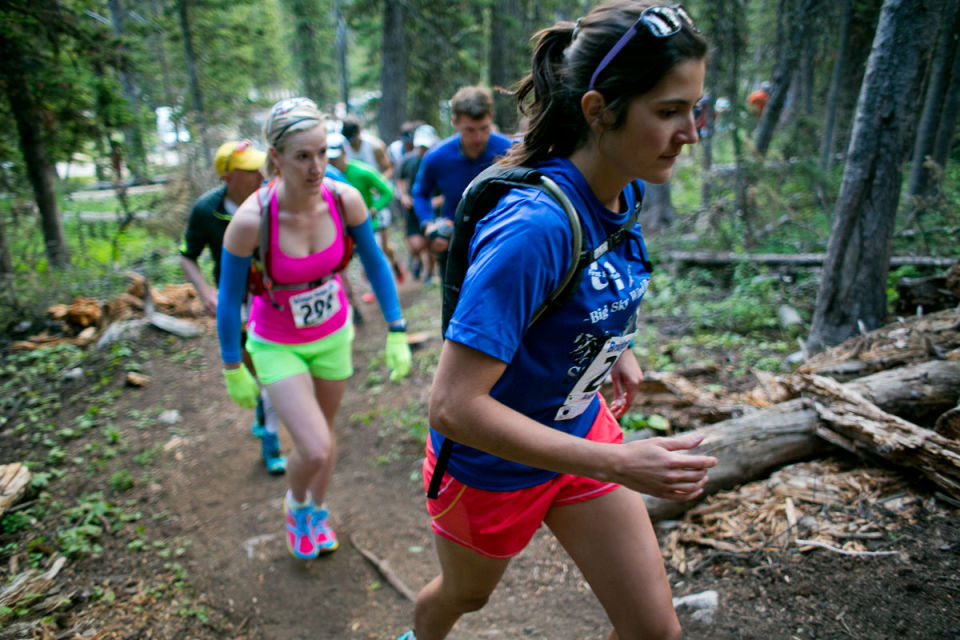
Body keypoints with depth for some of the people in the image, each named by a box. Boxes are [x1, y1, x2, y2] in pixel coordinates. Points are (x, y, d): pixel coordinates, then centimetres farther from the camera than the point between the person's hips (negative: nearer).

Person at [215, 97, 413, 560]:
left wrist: (397, 334, -5)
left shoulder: (344, 199, -21)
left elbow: (375, 265, -6)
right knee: (314, 450, -12)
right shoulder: (250, 220, -29)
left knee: (325, 432, 20)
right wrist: (233, 370, -6)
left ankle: (317, 511, 49)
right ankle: (296, 503, 26)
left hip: (333, 333, 3)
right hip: (277, 344, -3)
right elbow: (229, 300, -15)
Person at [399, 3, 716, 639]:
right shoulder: (533, 226, -35)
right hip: (492, 466, -6)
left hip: (580, 431, 6)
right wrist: (618, 465, -34)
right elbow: (454, 406, -36)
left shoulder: (624, 194, -9)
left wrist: (616, 347, 5)